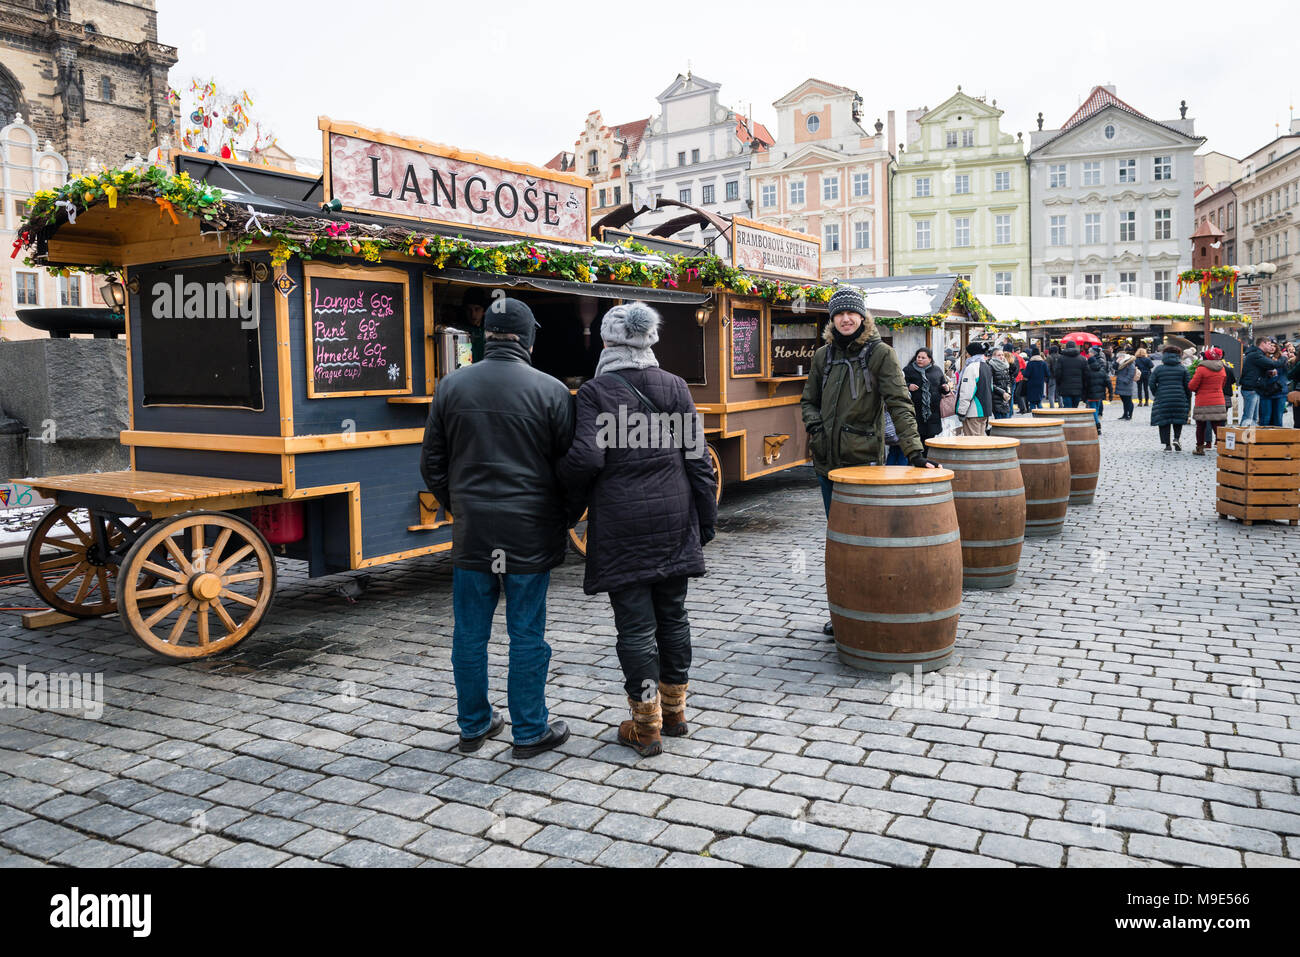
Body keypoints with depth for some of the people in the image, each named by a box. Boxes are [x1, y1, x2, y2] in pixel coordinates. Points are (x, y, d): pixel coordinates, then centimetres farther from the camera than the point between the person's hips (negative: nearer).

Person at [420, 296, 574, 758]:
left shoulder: (452, 386, 3)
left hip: (471, 531, 3)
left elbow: (432, 464, 8)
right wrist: (559, 521, 12)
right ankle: (530, 731, 17)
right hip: (531, 535, -2)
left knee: (470, 634, 13)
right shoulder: (551, 390, -6)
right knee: (527, 635, 6)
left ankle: (474, 725, 26)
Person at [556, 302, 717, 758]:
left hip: (622, 524, -4)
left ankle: (647, 727, 12)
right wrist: (706, 519, 10)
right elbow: (698, 458, 3)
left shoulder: (595, 391, -7)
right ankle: (675, 710, 29)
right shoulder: (674, 386, 4)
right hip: (674, 520, 4)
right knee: (672, 616, 15)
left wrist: (570, 505, 1)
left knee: (635, 624, 3)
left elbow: (586, 458, -17)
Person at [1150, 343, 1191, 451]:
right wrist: (1188, 399, 11)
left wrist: (1156, 395, 13)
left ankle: (1167, 445, 2)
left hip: (1162, 399, -1)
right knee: (1178, 420, 16)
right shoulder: (1182, 368, 3)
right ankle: (1176, 438, -4)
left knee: (1164, 421, 5)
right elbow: (1188, 385, 2)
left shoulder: (1158, 368, 1)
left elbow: (1152, 383, -1)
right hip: (1179, 399, 1)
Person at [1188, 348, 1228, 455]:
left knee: (1201, 426, 8)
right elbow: (1222, 385, 19)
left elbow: (1192, 386, -10)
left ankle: (1200, 448, 12)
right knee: (1218, 426, 2)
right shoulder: (1222, 369, 7)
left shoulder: (1201, 369, -11)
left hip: (1203, 403, -4)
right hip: (1219, 401, 4)